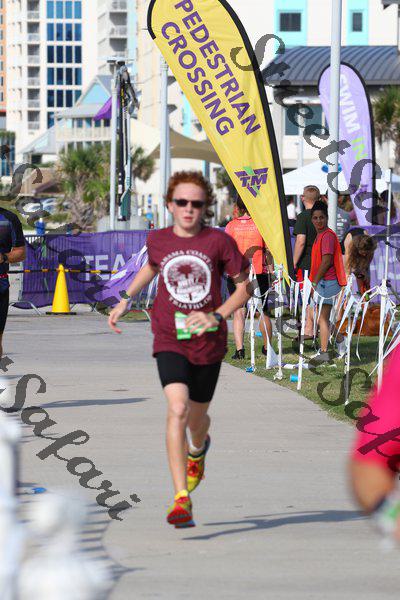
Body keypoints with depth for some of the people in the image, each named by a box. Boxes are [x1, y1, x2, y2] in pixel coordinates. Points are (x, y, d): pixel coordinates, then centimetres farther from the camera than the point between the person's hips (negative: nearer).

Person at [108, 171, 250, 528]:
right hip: (170, 341, 0)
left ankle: (197, 449, 57)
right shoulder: (158, 240, 0)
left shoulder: (219, 242, -8)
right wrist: (126, 299, 19)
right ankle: (182, 500, -25)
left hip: (208, 342, 0)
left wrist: (216, 315, -16)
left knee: (196, 419, 16)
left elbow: (244, 286, -2)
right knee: (177, 409, -23)